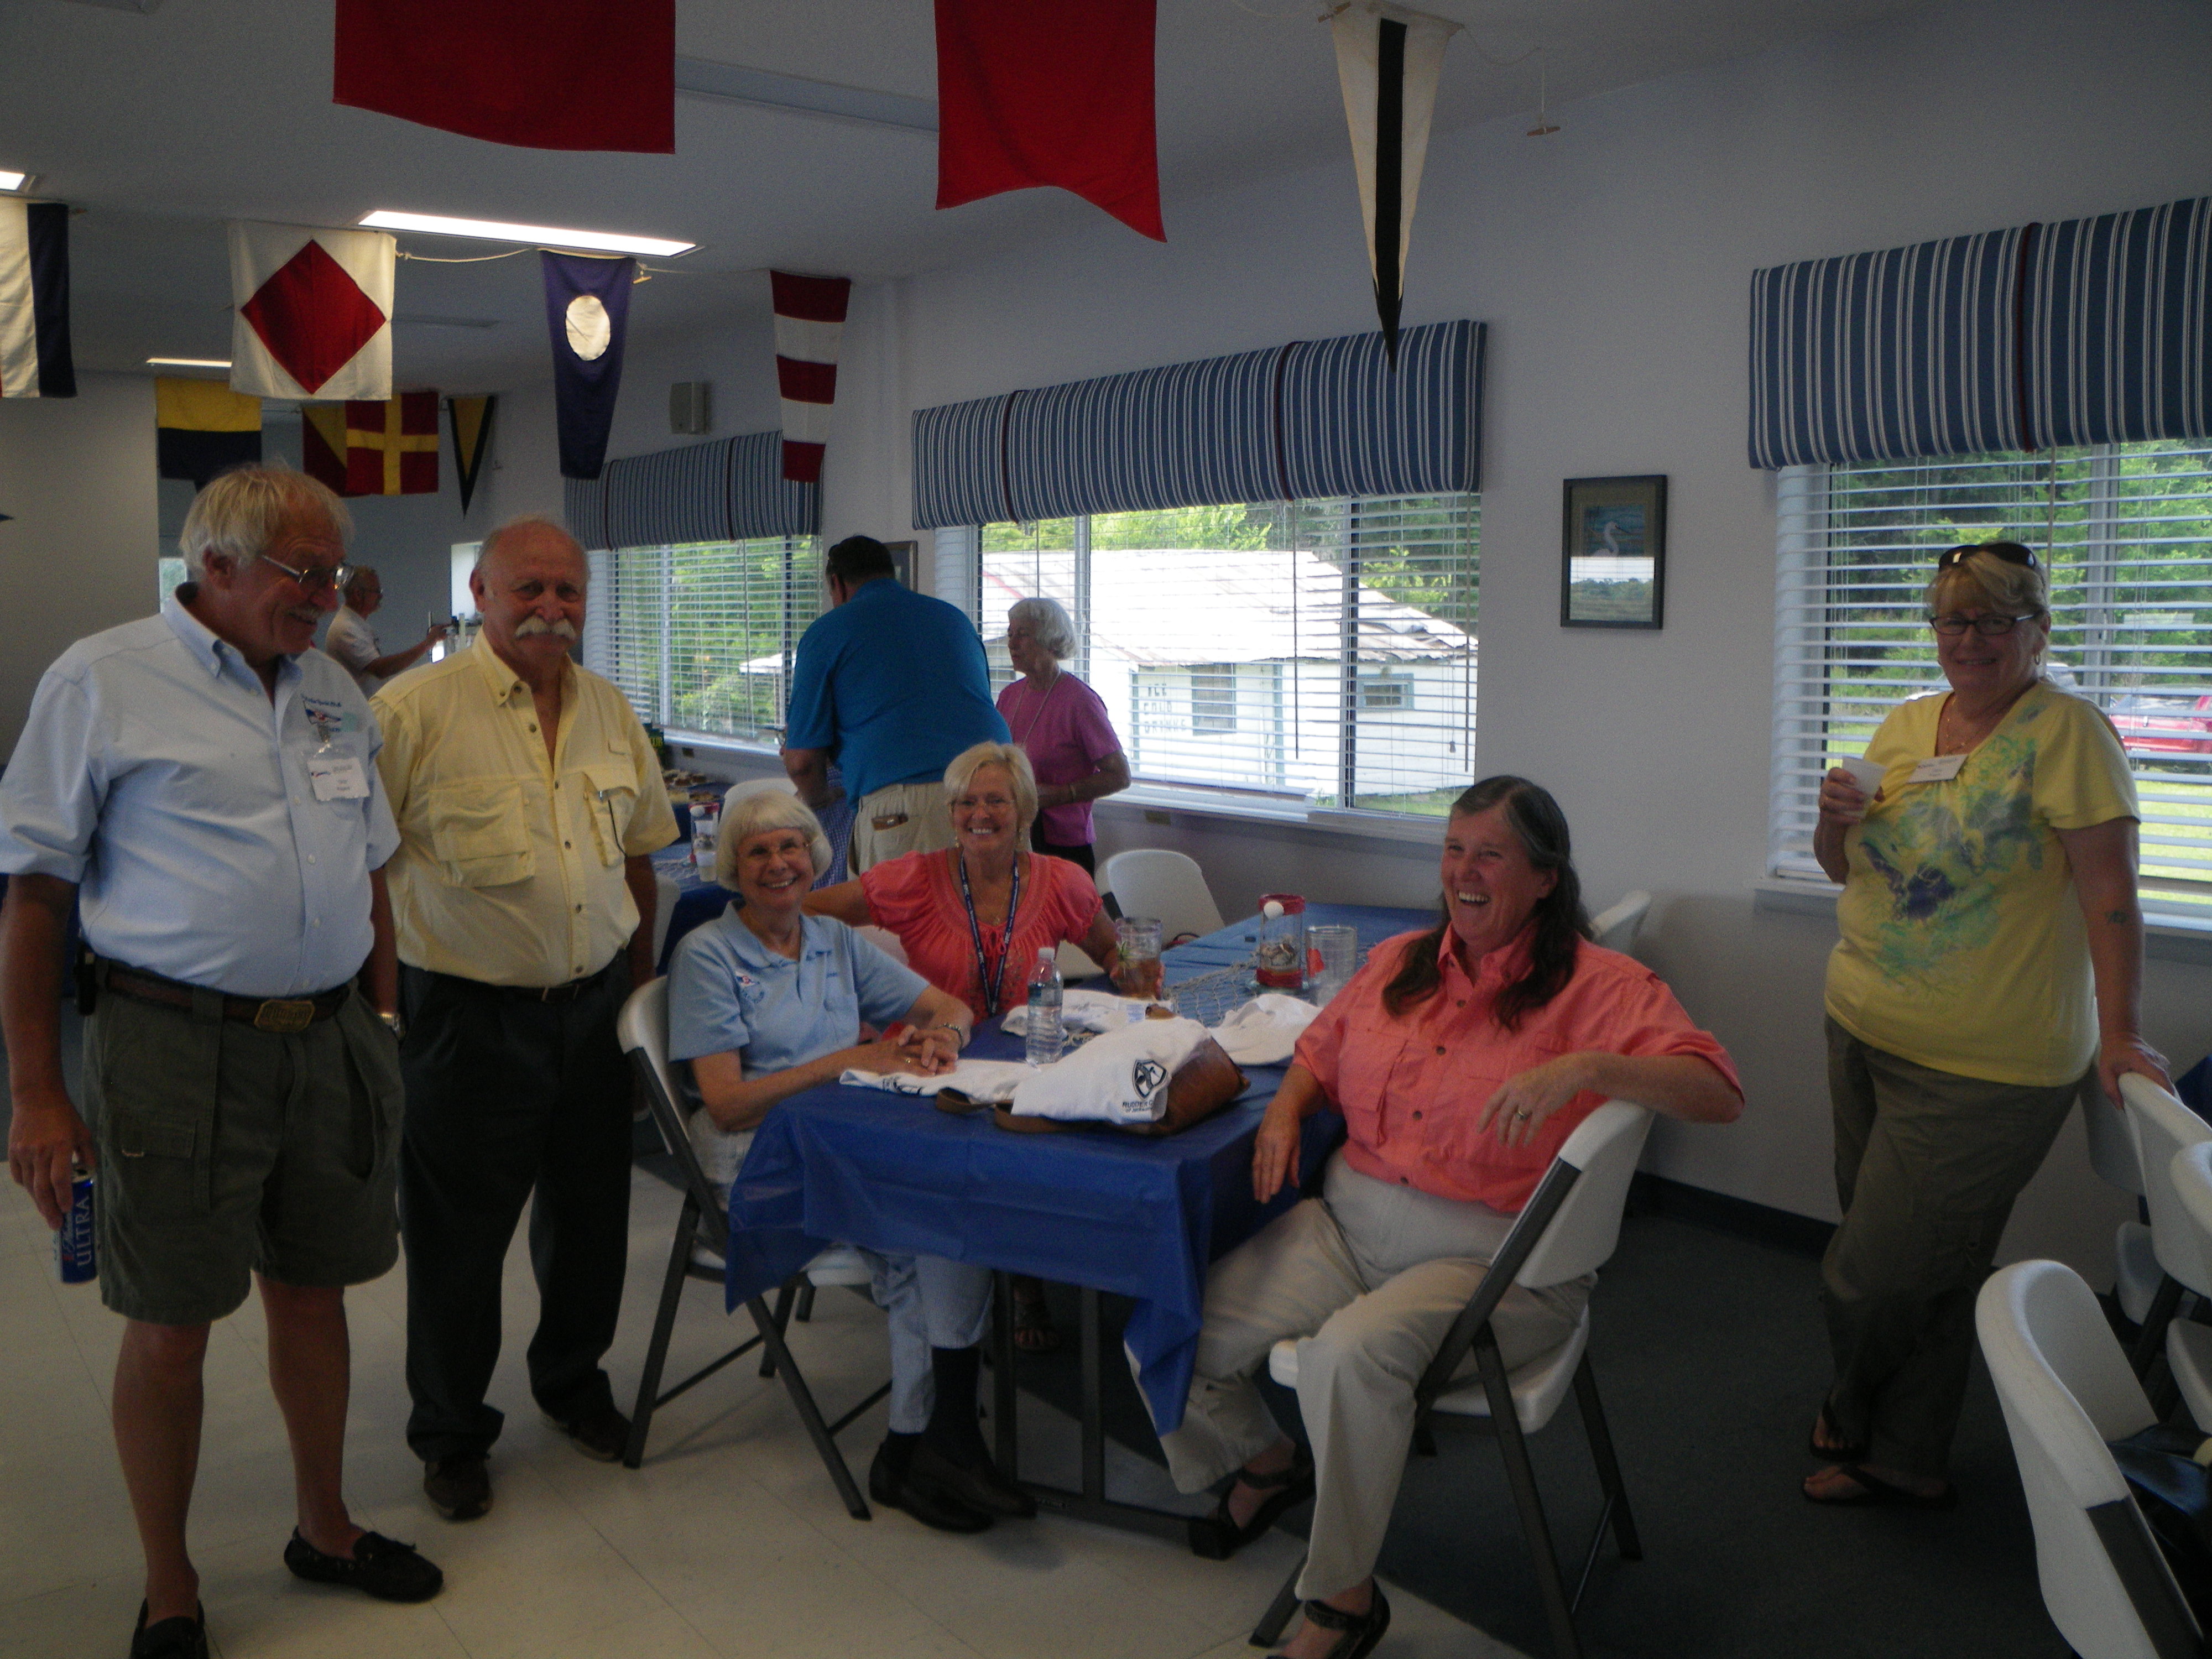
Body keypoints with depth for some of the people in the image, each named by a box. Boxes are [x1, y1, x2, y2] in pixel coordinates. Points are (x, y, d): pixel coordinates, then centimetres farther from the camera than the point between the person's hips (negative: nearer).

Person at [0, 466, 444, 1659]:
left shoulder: (335, 695, 11)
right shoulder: (104, 681, -6)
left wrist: (381, 1028, 14)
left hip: (327, 1041, 5)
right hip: (176, 1046, -5)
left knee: (311, 1292, 16)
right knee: (170, 1327, 5)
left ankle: (326, 1528, 35)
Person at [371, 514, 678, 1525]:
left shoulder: (609, 711, 7)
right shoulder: (414, 710, -11)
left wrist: (640, 985, 14)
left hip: (593, 1009, 5)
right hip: (469, 1019, -5)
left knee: (591, 1213, 18)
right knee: (457, 1235, 8)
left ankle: (571, 1378, 42)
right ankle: (450, 1432, 28)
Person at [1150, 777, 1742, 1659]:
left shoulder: (1597, 985, -6)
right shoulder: (1399, 964, 13)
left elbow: (1719, 1093, -18)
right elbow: (1320, 1050, 29)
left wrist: (1589, 1066, -33)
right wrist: (1285, 1108, 7)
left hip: (1487, 1256, -6)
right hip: (1346, 1221, 6)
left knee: (1351, 1354, -36)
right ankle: (1265, 1462, 25)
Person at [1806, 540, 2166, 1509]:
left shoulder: (2065, 731, -10)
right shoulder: (1905, 726, 10)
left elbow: (2109, 894, -15)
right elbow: (1845, 870, 17)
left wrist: (2118, 1033, -20)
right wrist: (1838, 819, -5)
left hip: (1984, 1068, -6)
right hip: (1863, 1032, 6)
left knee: (1876, 1278, -1)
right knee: (1926, 1273, 17)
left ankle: (1855, 1417, 28)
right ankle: (1904, 1459, 34)